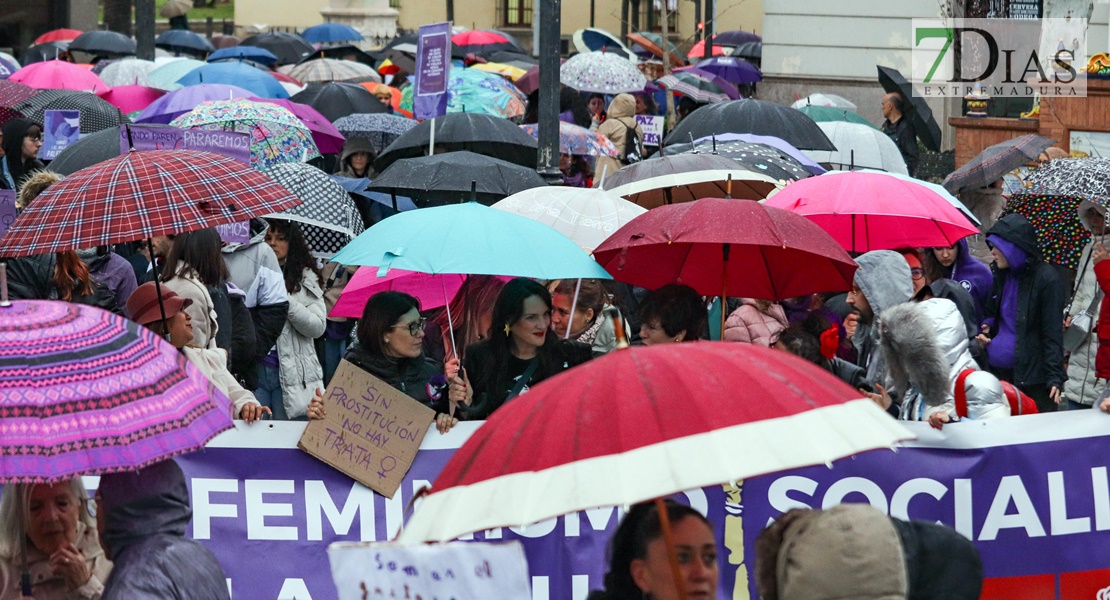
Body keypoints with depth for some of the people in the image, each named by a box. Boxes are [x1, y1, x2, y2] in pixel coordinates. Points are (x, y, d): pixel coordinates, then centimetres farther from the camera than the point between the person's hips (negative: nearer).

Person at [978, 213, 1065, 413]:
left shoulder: (1046, 279, -9)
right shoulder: (1002, 276, 12)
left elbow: (1053, 332, -11)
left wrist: (1055, 376, -16)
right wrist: (985, 331, 6)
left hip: (1033, 377, -7)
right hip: (999, 373, 7)